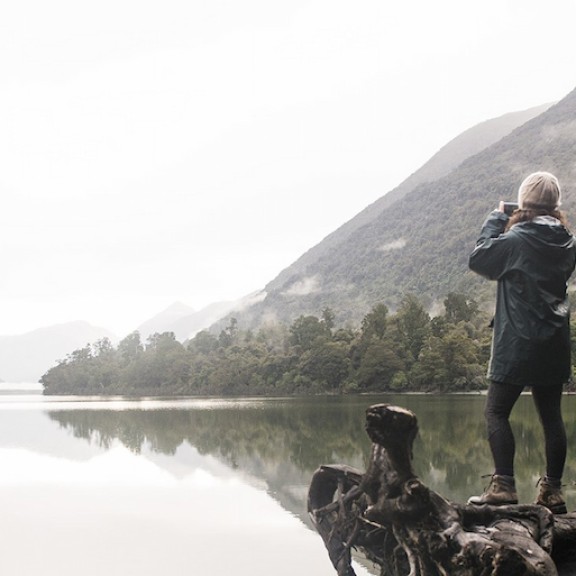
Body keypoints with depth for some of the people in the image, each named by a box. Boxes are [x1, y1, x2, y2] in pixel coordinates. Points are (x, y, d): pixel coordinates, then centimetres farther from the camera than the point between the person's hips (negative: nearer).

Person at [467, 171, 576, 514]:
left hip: (518, 343, -6)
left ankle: (504, 486, -9)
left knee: (496, 411, -1)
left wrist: (496, 221, 7)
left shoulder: (517, 239, -14)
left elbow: (479, 259, -2)